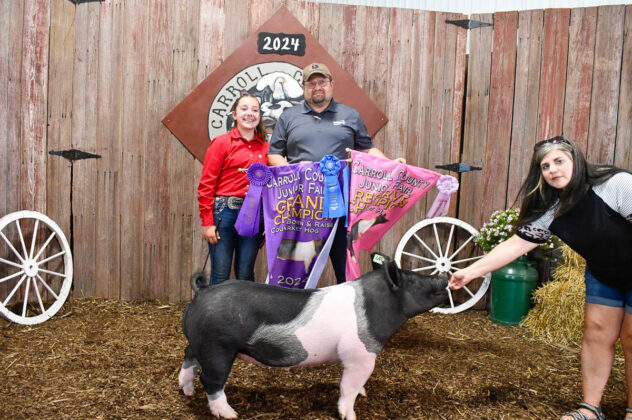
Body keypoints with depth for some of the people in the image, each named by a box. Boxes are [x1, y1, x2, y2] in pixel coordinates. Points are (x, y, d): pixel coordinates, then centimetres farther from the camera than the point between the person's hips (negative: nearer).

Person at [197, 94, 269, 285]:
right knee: (220, 275, 1)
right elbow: (206, 184, -2)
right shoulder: (222, 142, 2)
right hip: (225, 211, -3)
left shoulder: (265, 148, 11)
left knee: (245, 276, 10)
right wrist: (207, 222, -7)